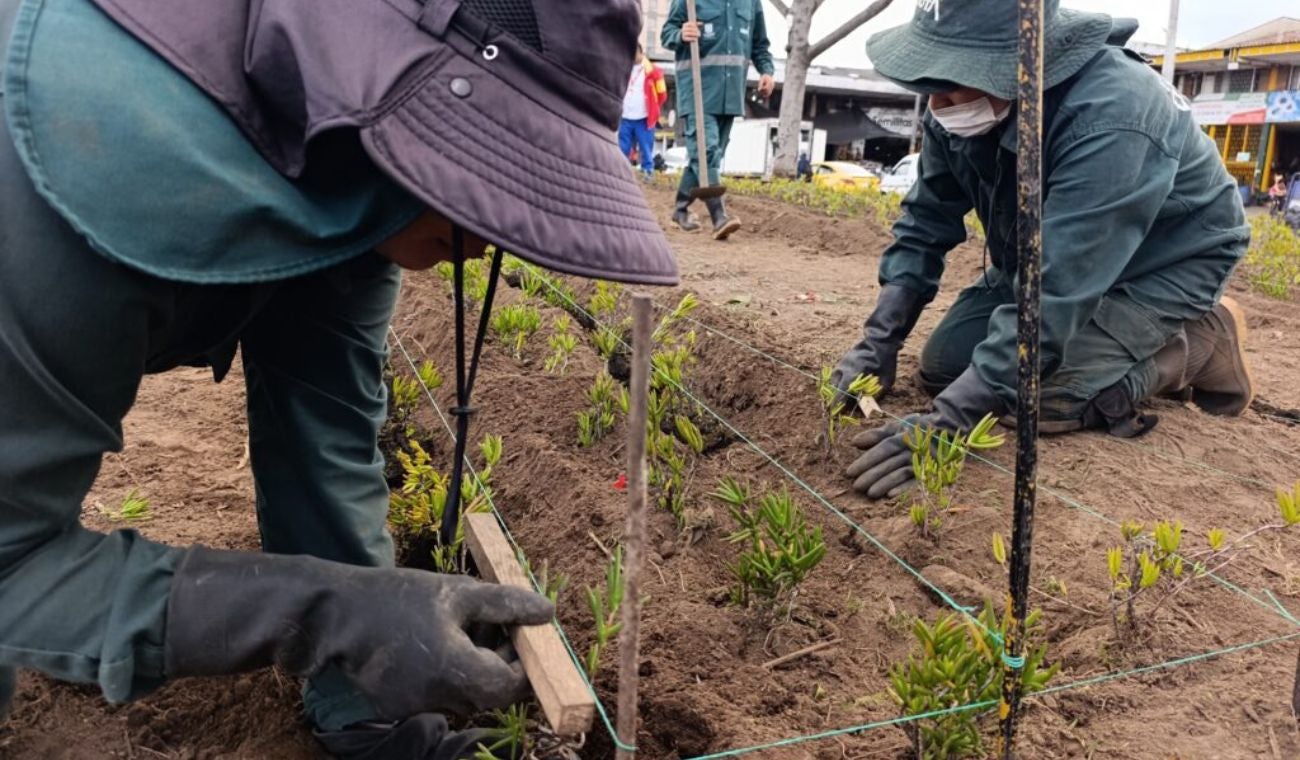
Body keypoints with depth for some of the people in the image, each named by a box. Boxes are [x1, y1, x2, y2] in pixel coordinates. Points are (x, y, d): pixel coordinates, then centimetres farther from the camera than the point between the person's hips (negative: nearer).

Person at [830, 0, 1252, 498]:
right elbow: (926, 222, -6)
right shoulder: (962, 106, -17)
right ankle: (1113, 338, 17)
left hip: (1164, 265, -7)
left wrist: (949, 421, -46)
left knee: (1046, 399, -25)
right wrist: (879, 340, -17)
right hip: (1046, 256, 7)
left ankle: (1199, 343, 4)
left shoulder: (1110, 121, -39)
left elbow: (1054, 296, -42)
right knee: (943, 366, -2)